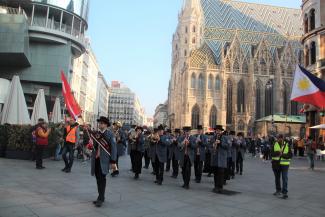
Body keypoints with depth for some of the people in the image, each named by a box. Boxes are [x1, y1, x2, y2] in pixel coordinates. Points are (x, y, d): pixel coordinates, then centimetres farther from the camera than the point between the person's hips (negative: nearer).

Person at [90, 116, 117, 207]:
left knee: (102, 178, -7)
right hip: (95, 159, 5)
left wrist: (113, 161, -10)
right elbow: (93, 146, 16)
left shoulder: (110, 134, -4)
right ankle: (101, 197, 22)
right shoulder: (95, 133, 11)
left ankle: (101, 198, -1)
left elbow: (113, 148, -6)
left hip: (104, 160, -5)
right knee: (98, 178, 11)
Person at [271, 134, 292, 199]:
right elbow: (272, 153, -7)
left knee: (285, 178, -7)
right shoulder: (275, 145, 2)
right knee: (277, 178, 14)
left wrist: (283, 155, -19)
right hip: (276, 164, 2)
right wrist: (278, 152, -24)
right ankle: (278, 190, 30)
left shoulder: (287, 145, 1)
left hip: (284, 164, -2)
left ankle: (285, 192, -3)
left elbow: (290, 155, -4)